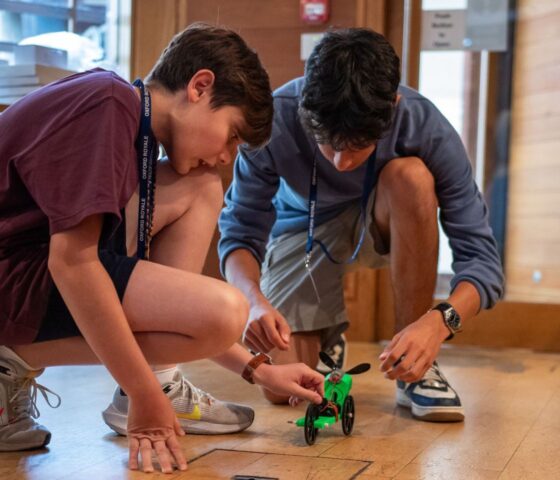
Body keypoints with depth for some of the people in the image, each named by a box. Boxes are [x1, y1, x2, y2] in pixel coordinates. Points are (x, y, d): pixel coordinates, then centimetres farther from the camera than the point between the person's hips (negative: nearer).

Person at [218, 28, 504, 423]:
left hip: (384, 224, 0)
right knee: (283, 389, -18)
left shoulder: (425, 127, -32)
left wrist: (439, 322, -51)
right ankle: (326, 341, 22)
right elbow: (241, 231, -22)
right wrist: (256, 299, -44)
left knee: (411, 176, -36)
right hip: (303, 228, 0)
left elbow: (481, 256, -31)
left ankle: (417, 371, -21)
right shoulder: (276, 120, -32)